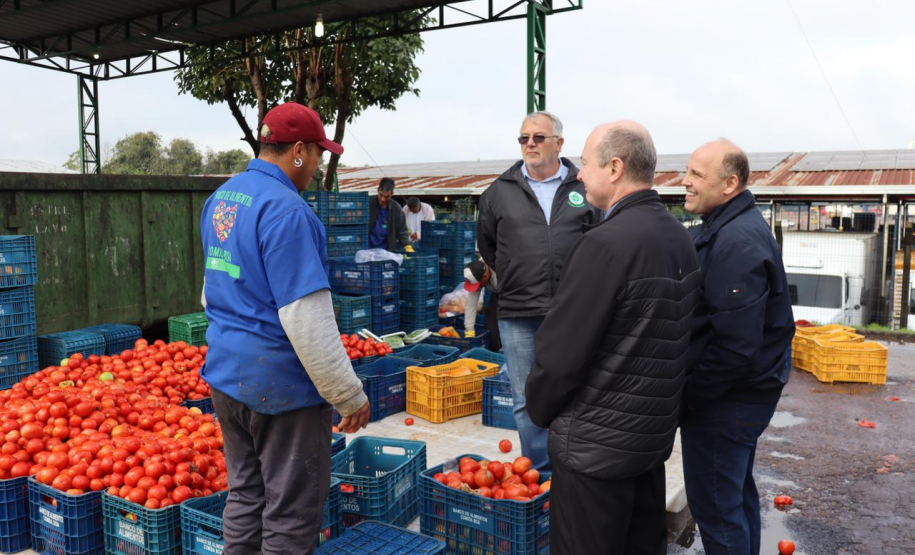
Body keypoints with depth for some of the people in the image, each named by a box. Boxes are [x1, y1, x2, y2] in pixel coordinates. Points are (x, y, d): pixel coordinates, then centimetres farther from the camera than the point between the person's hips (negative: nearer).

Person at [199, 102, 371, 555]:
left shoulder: (220, 198, 9)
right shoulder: (286, 210, -20)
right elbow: (306, 319, -24)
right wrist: (350, 396, -17)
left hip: (225, 371, 9)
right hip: (280, 383, -9)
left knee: (245, 493, 20)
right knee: (293, 510, 5)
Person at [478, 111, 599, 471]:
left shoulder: (585, 189, 4)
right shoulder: (500, 191, 6)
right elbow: (486, 244, 18)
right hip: (518, 314, 1)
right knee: (527, 401, 7)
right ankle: (539, 473, 22)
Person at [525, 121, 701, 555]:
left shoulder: (606, 243, -24)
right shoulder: (679, 238, 3)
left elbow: (562, 351, -22)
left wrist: (538, 410, -4)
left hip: (596, 443, -8)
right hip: (656, 431, 8)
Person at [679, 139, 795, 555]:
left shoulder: (735, 241, -23)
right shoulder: (732, 227, 10)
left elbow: (735, 344, -28)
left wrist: (689, 395, -18)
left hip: (726, 398, -10)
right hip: (744, 390, 10)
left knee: (714, 505, 1)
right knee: (736, 492, 23)